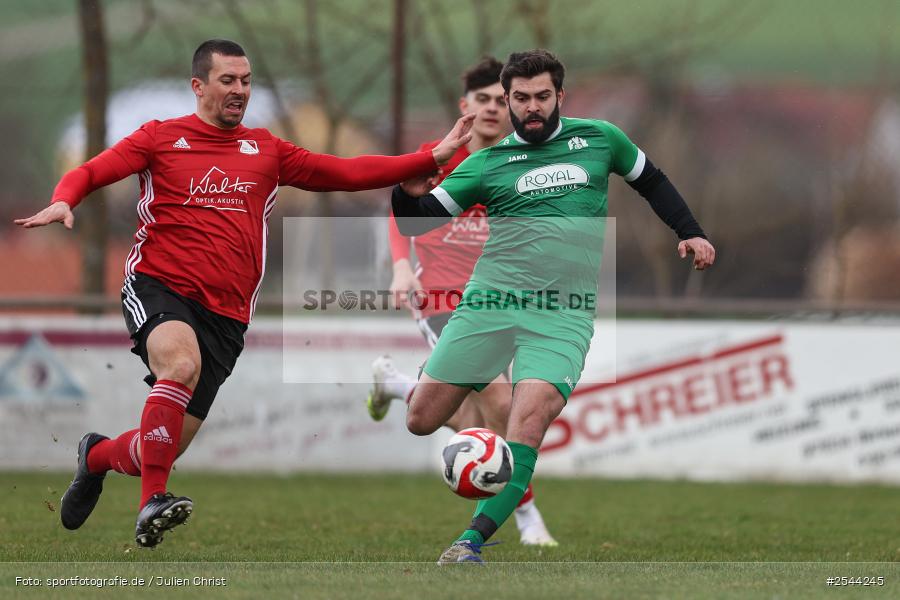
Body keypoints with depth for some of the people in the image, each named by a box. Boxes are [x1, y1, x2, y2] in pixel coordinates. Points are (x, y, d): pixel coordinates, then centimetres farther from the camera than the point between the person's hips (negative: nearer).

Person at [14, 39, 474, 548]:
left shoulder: (266, 151, 16)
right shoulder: (161, 138, 8)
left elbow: (349, 173, 15)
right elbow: (91, 173, 1)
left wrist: (433, 158, 7)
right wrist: (63, 202, -23)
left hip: (226, 314, 3)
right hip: (158, 288, -3)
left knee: (167, 448, 0)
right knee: (182, 363, -37)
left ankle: (98, 456, 34)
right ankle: (152, 503, -35)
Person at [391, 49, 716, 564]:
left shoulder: (599, 139, 12)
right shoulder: (489, 163, 9)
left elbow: (651, 181, 28)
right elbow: (417, 221, 8)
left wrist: (690, 232, 18)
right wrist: (411, 191, -14)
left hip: (565, 314, -1)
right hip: (492, 300, 1)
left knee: (529, 420, -23)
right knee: (422, 420, -3)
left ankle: (473, 542, -21)